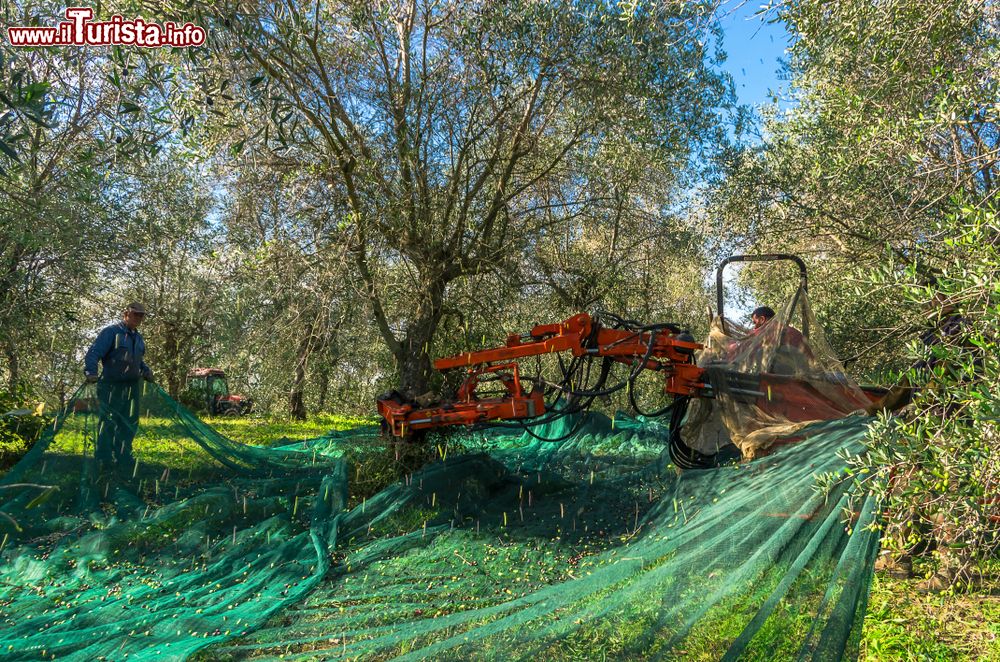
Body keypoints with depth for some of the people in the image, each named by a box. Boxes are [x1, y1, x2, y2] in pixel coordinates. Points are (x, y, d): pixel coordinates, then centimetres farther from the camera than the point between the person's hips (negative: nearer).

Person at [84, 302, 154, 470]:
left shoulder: (138, 338, 15)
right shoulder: (111, 332, -8)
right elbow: (93, 353, -15)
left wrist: (146, 371, 10)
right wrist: (91, 373, -28)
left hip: (132, 387, 7)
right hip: (112, 386, -7)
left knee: (129, 423, 9)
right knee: (108, 422, -5)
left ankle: (123, 457, 19)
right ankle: (103, 459, 2)